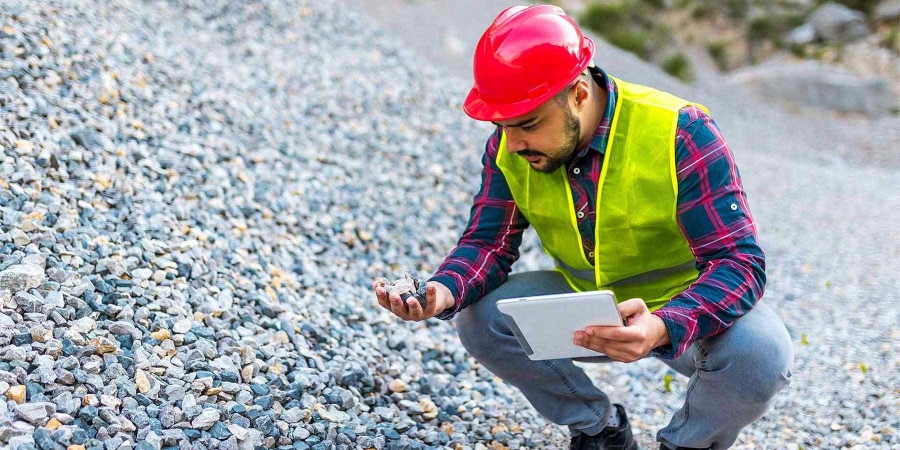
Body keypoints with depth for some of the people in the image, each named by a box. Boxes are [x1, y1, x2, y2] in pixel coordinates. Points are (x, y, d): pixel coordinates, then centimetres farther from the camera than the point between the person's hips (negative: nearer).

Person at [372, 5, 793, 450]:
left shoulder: (679, 133, -28)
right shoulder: (508, 147, -15)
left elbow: (740, 261, -31)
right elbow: (488, 242, -9)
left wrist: (663, 327, -50)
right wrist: (443, 291, -34)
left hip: (684, 307, -3)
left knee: (761, 352, -33)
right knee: (480, 317, -20)